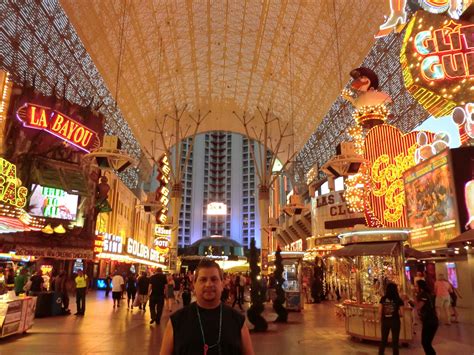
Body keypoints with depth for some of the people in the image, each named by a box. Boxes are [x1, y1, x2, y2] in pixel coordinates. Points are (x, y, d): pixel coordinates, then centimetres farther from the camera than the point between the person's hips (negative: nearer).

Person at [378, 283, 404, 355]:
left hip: (385, 321, 2)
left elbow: (380, 312, -3)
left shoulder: (383, 298, -2)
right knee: (395, 341, 9)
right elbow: (401, 314, -8)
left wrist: (381, 321, 10)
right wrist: (397, 314, 14)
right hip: (395, 321, -2)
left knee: (383, 340, 15)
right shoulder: (398, 300, -7)